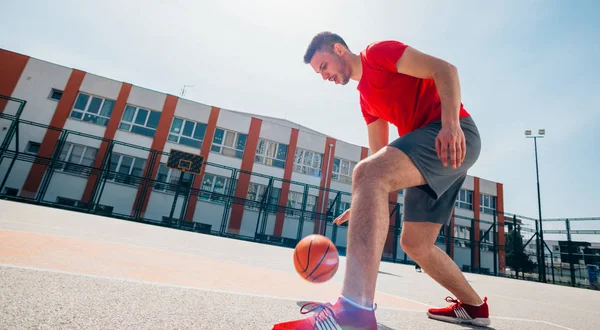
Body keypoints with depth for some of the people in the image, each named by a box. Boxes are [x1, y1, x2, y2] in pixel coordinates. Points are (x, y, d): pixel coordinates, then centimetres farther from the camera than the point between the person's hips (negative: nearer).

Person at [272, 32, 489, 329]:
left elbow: (445, 70, -8)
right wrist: (365, 203, 14)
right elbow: (381, 158, 21)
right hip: (430, 151, 9)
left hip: (454, 136, -9)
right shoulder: (365, 97, 24)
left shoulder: (378, 51, 3)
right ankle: (474, 306, 29)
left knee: (366, 172, -32)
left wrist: (450, 123, -23)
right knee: (414, 244, 9)